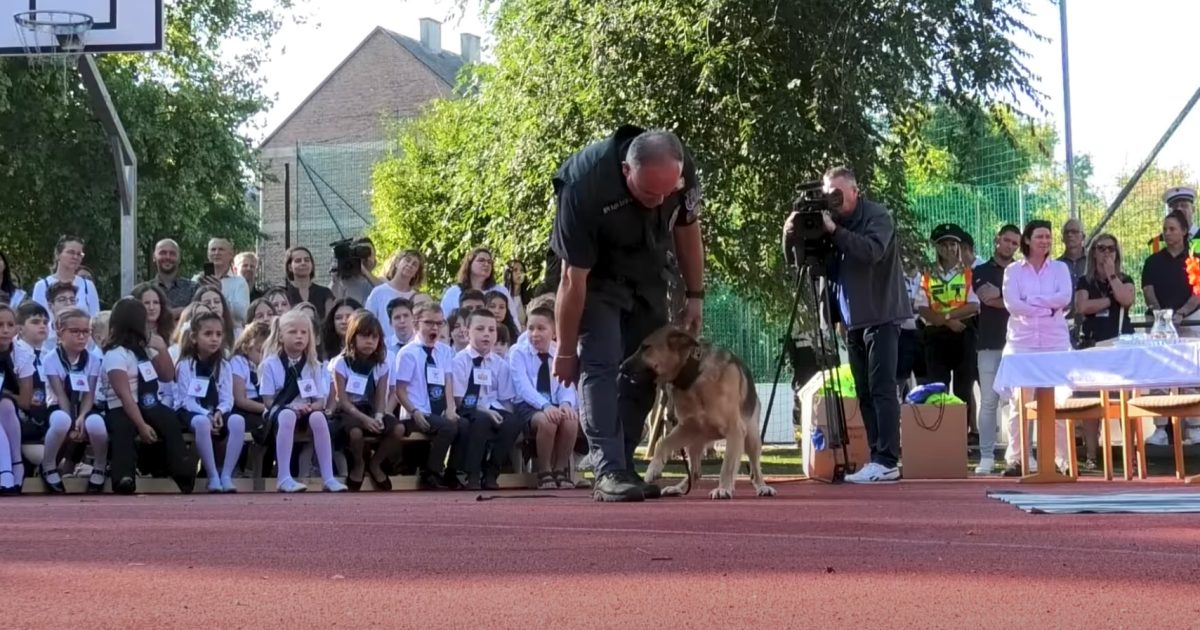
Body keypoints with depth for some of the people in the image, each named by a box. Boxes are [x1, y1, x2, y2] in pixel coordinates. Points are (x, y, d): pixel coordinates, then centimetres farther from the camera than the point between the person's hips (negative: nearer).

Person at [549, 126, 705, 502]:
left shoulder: (683, 171, -24)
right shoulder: (585, 184, -37)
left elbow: (687, 230, -1)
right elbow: (573, 279, -29)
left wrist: (695, 296, 2)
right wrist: (566, 351, -22)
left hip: (646, 271, 5)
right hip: (591, 272, -5)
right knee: (601, 362, -19)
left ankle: (625, 468, 9)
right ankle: (609, 472, -24)